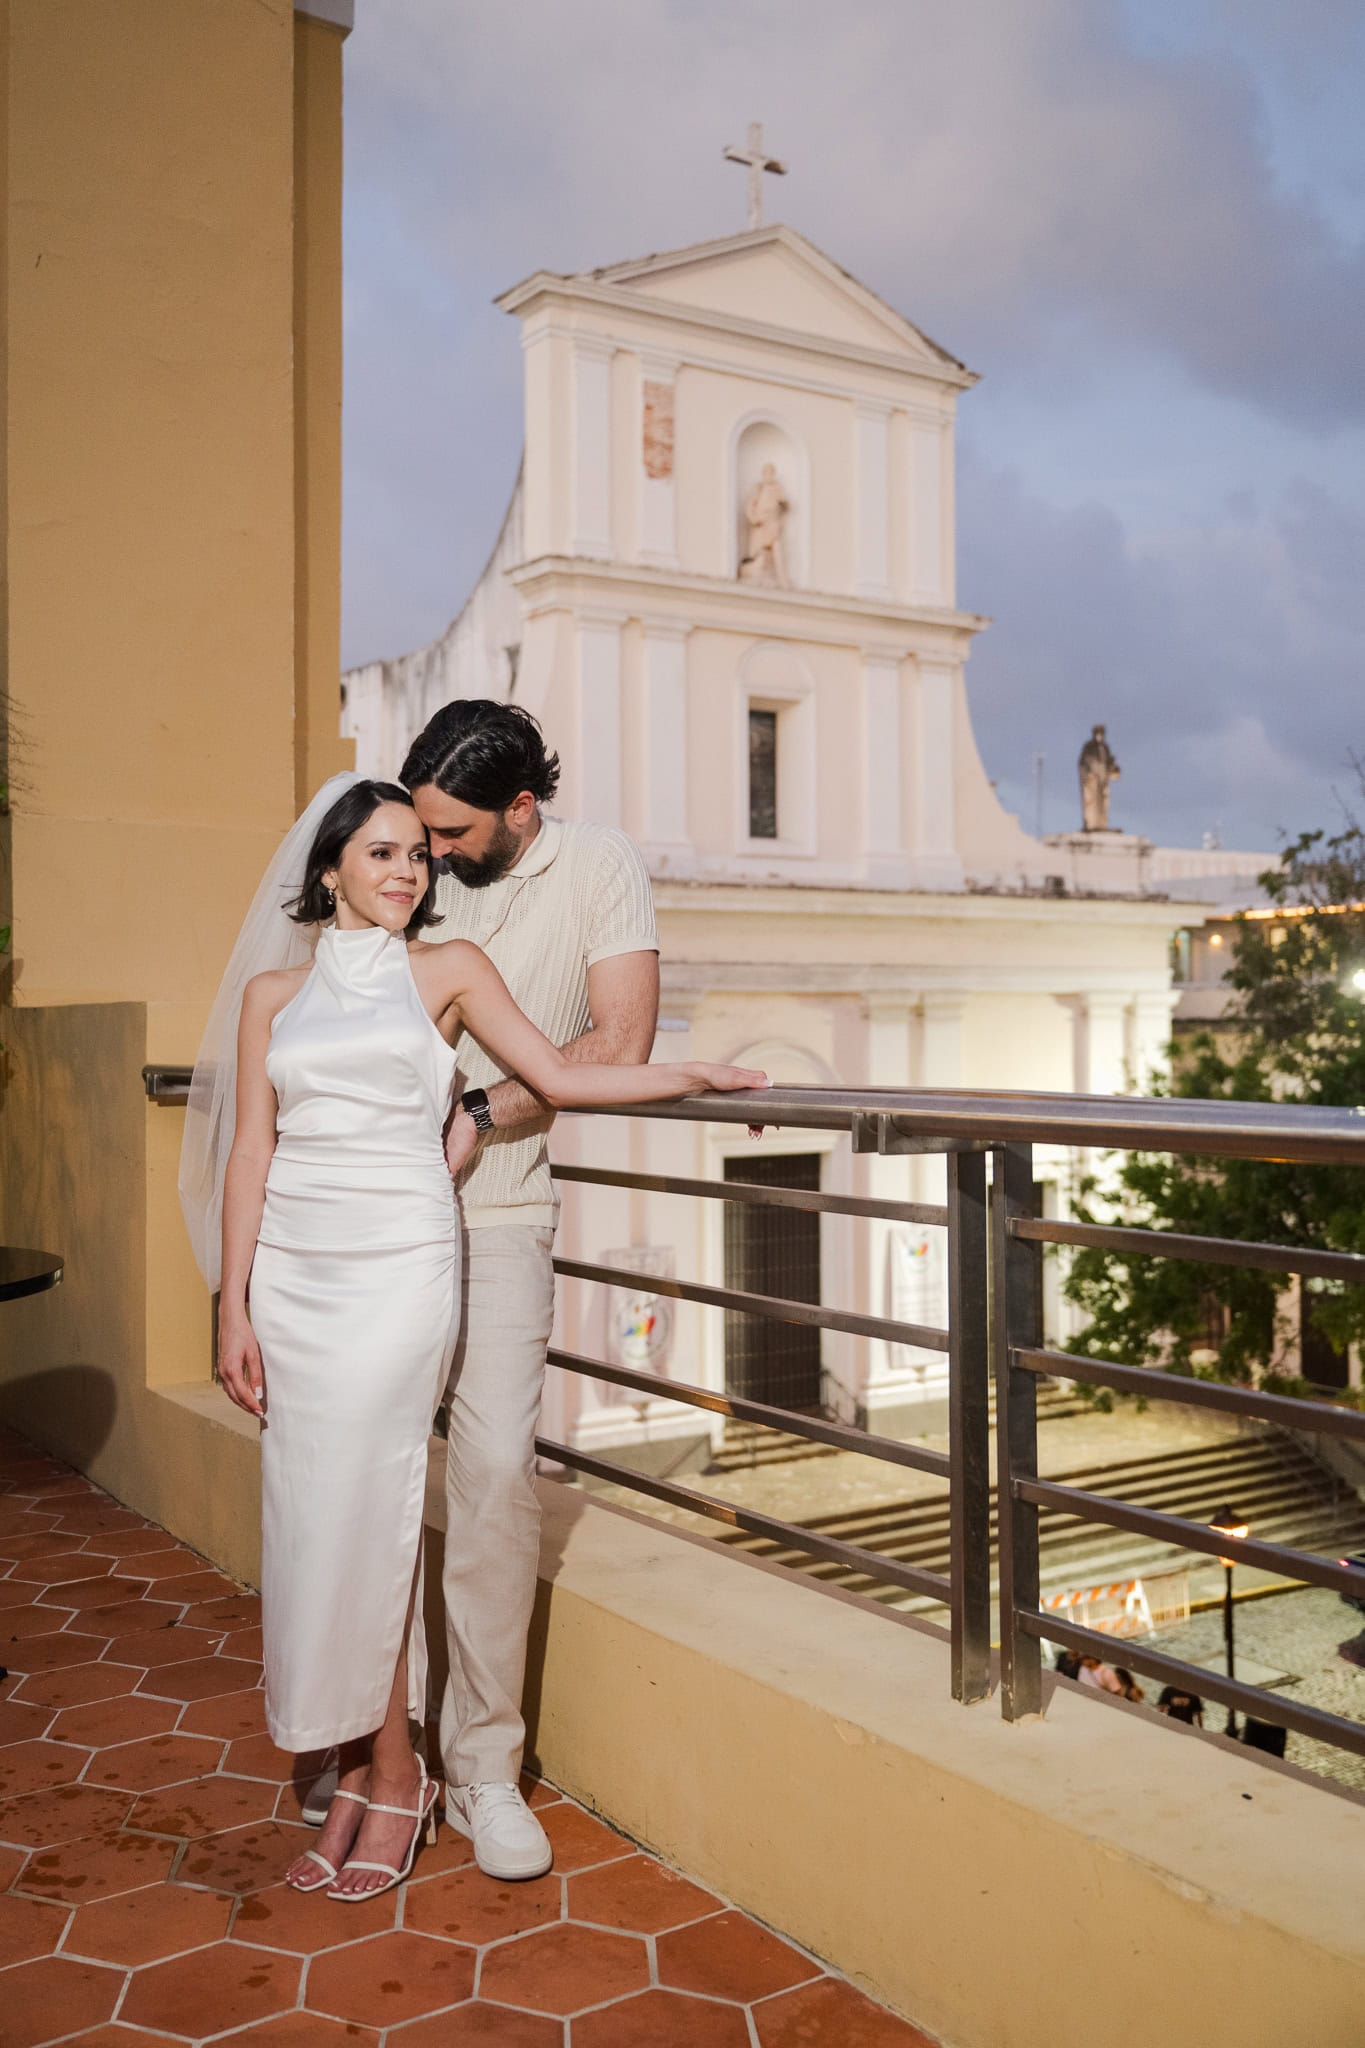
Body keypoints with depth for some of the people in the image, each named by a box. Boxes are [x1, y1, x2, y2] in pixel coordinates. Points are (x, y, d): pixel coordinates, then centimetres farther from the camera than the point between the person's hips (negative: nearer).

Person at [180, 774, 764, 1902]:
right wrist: (233, 1305, 2)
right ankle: (359, 1766, 19)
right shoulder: (272, 994, 12)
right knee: (310, 1516, 4)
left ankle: (393, 1773, 13)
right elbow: (252, 1152, 7)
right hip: (291, 1270, 3)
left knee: (364, 1512, -4)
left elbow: (558, 1075, 4)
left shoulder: (447, 969, 7)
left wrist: (700, 1073, -1)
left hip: (398, 1268, -3)